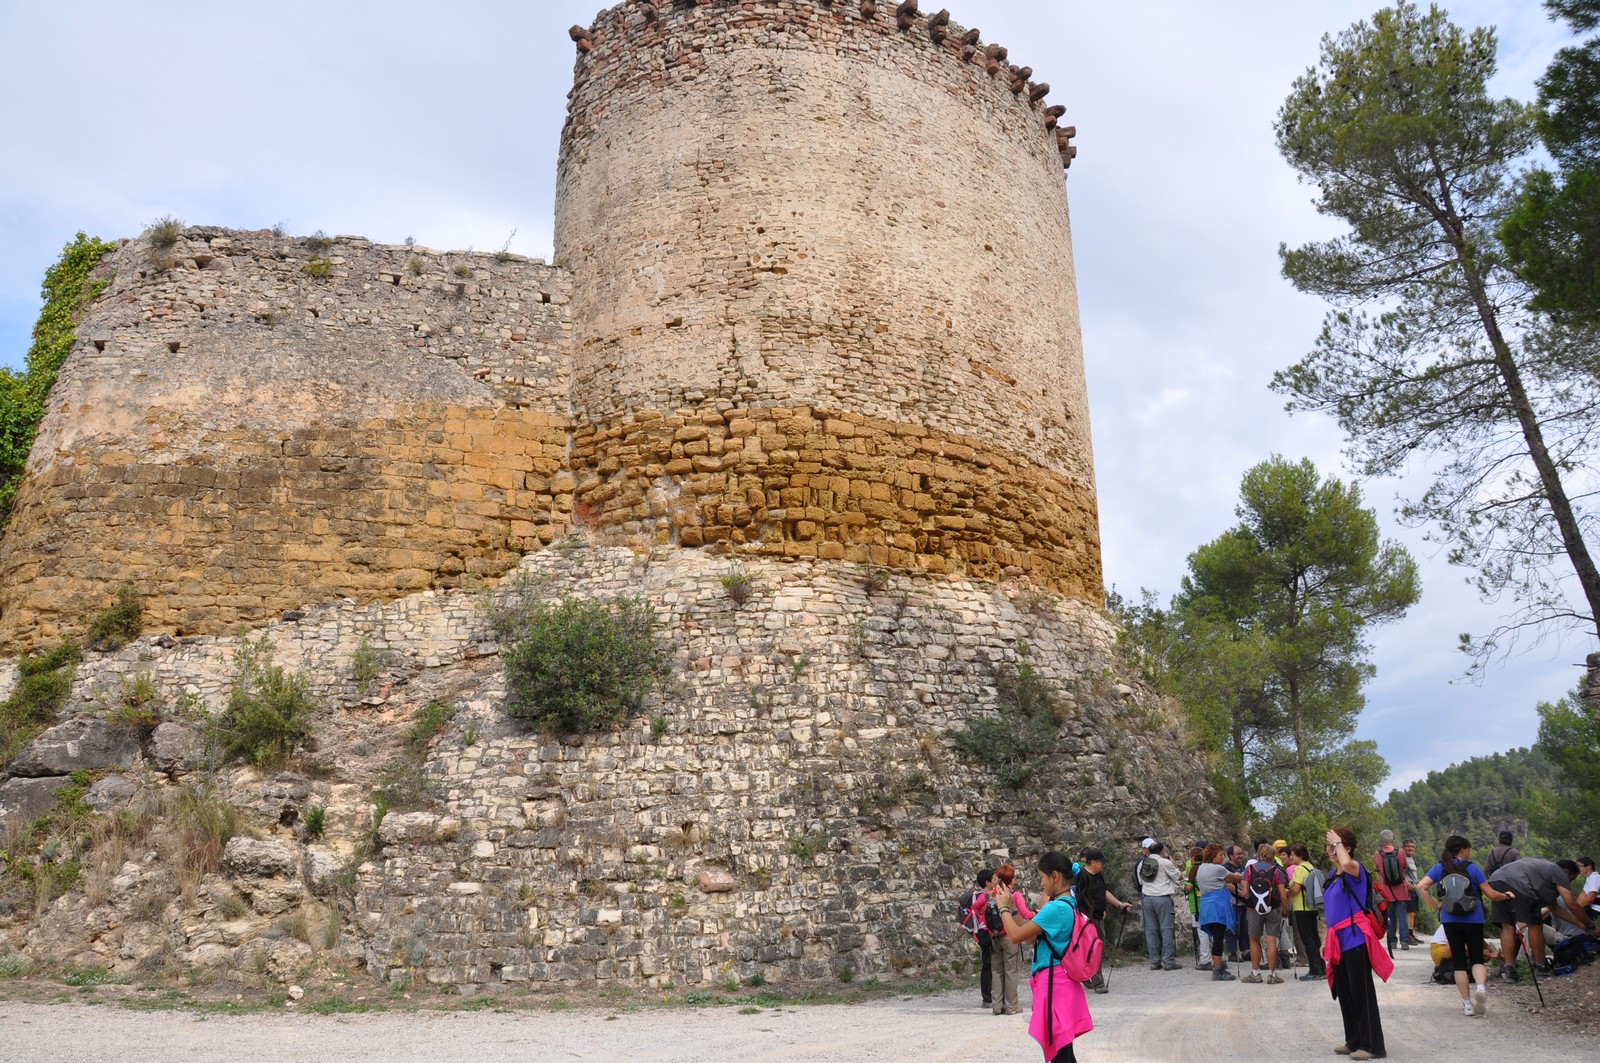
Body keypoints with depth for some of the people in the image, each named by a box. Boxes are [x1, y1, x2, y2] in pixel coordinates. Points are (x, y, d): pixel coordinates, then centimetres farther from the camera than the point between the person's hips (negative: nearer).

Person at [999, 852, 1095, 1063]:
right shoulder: (1067, 905, 10)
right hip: (1059, 981, 10)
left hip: (1053, 983, -10)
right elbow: (1031, 936, 14)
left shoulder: (1056, 908, -21)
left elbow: (1016, 936, -19)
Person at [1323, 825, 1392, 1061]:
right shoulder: (1332, 873, 15)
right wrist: (1327, 939, 20)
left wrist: (1338, 842, -21)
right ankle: (1354, 1041, 23)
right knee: (1343, 992, 13)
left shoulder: (1355, 868, -10)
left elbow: (1346, 864, -37)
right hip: (1340, 940, 9)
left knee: (1361, 991, -4)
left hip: (1355, 937, -9)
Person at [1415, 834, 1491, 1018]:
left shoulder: (1440, 868, 1)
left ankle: (1467, 1003, 9)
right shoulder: (1472, 868, -4)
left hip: (1450, 920, 1)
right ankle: (1481, 987, -19)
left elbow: (1421, 886, -10)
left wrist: (1435, 906, 0)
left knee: (1458, 961, 9)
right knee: (1477, 958, 11)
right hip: (1474, 919, -1)